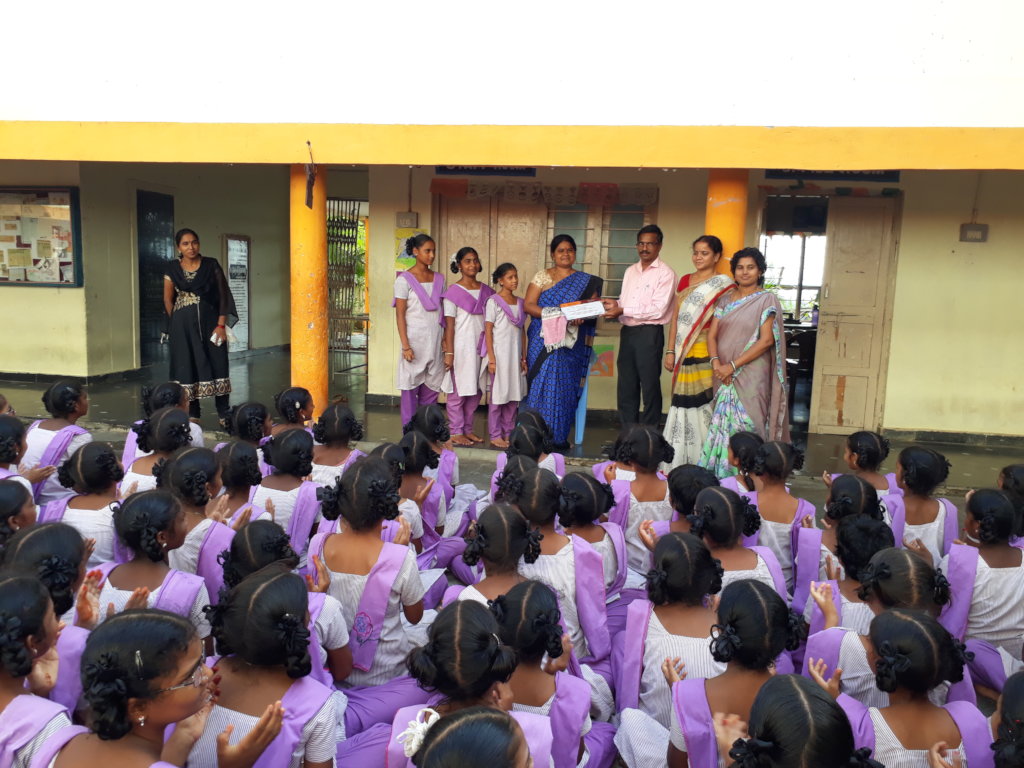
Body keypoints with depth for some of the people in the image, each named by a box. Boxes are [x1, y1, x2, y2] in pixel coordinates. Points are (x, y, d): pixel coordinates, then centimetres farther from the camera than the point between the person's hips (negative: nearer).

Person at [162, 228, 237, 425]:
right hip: (183, 326, 1)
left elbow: (223, 295, -1)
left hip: (210, 322, -1)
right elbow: (168, 299, 8)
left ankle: (224, 415, 4)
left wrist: (221, 324, -8)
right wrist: (178, 323, 4)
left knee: (217, 367, -2)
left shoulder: (211, 265, 1)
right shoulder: (172, 269, 3)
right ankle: (192, 416, 13)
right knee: (188, 368, 4)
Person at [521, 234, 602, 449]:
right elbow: (528, 305, -3)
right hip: (545, 341, -1)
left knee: (565, 386, 0)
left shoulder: (585, 281, 12)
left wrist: (581, 316, -17)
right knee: (542, 383, -4)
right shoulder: (542, 276, 6)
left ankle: (559, 436, 8)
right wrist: (554, 316, -17)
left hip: (571, 343, 2)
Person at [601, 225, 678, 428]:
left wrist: (622, 310, -17)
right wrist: (614, 306, -6)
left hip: (649, 334, -7)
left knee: (650, 387, 2)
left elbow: (658, 309, -17)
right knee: (626, 387, 10)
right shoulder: (630, 271, 15)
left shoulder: (665, 273, -7)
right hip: (627, 332, 7)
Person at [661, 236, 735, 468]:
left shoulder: (724, 286, -2)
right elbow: (675, 317, 13)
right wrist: (670, 351, 6)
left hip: (707, 351, -5)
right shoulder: (685, 280, 15)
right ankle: (680, 458, 14)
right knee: (683, 401, 6)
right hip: (684, 352, 5)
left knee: (704, 401, -5)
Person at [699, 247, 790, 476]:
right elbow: (712, 335, 7)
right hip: (724, 377, 4)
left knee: (745, 425, -5)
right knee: (723, 425, 6)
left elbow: (766, 340, -11)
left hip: (751, 375, -4)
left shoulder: (767, 300, -2)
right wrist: (716, 362, -13)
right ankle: (721, 473, 15)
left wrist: (733, 365, -15)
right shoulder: (725, 301, 12)